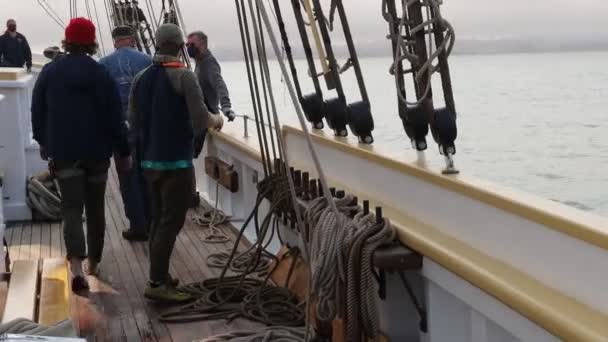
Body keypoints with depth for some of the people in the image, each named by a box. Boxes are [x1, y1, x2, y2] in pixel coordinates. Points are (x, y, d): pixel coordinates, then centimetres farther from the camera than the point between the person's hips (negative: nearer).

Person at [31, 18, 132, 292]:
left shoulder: (49, 72, -1)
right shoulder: (102, 74, -6)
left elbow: (37, 112, 7)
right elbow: (115, 117, -5)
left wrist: (43, 142, 22)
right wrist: (123, 151, 3)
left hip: (63, 152, 0)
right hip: (97, 152, 0)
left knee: (72, 209, -3)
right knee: (95, 209, 14)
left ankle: (77, 266, -21)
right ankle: (93, 263, 26)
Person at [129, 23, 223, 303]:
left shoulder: (141, 78, 6)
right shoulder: (184, 76, -12)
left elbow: (133, 120, 11)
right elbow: (201, 120, -17)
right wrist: (216, 120, 4)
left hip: (149, 159, 7)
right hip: (176, 160, -7)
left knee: (158, 219, 16)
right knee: (171, 221, -3)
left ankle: (159, 276, 22)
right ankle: (157, 284, -5)